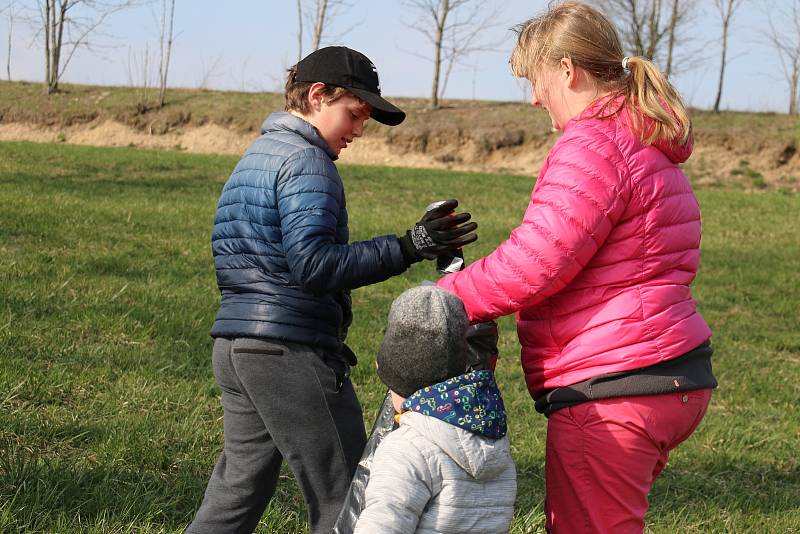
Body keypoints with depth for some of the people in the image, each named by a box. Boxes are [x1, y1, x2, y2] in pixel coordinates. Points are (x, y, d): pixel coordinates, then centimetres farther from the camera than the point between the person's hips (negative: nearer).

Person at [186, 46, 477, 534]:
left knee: (238, 490, 14)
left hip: (235, 344, 10)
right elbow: (313, 265, -22)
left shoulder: (257, 155, 20)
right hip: (290, 348, -10)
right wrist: (406, 249, -25)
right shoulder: (306, 161, -11)